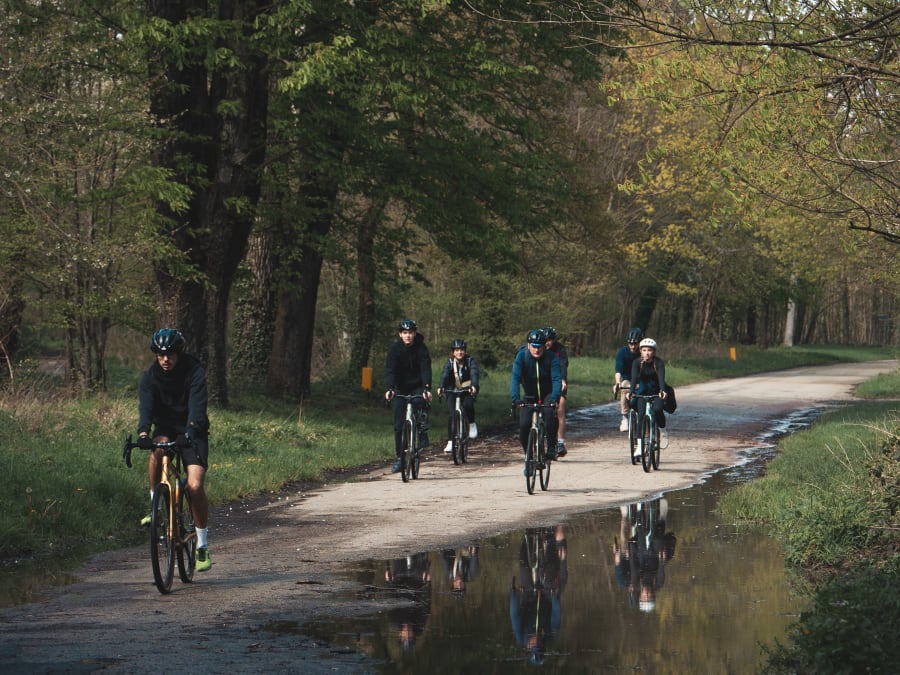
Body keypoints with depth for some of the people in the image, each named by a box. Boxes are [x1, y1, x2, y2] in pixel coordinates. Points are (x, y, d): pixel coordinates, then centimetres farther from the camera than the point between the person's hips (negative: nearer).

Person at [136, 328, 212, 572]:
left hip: (192, 432, -2)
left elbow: (197, 405, -30)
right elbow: (146, 406, -25)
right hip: (166, 427, 2)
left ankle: (202, 545, -3)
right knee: (157, 450, -35)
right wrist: (143, 433, -44)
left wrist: (190, 432, -49)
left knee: (195, 486, -17)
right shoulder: (150, 376, -11)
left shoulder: (194, 371, -18)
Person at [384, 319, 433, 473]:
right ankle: (400, 458, 4)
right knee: (398, 425, -4)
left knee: (421, 402, -36)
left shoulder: (421, 348, -14)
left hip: (418, 387, -1)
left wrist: (427, 389, -41)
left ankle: (423, 432, -17)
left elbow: (426, 369, -25)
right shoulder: (395, 349, -12)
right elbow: (389, 370, -22)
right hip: (401, 389, 2)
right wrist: (390, 389, -39)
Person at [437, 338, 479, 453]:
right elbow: (444, 375, -24)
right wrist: (441, 387, -44)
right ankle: (451, 442, -4)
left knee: (468, 404, -32)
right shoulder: (450, 363, -8)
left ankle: (472, 424, -3)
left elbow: (474, 374, -27)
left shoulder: (470, 361, -11)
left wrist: (474, 386, -48)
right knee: (452, 416, -13)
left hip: (468, 390, -1)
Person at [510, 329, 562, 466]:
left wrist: (554, 397, -44)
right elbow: (515, 378, -24)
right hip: (530, 397, 2)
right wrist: (515, 398, -41)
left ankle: (551, 448, -23)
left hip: (547, 395, -2)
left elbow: (556, 378, -27)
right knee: (524, 426, -16)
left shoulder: (551, 357, -16)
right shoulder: (521, 356, -14)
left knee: (550, 412, -34)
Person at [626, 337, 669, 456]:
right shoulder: (637, 362, -15)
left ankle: (663, 431, -1)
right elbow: (634, 378, -29)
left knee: (657, 409, -29)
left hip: (656, 391, -1)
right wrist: (631, 392, -47)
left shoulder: (659, 363, -18)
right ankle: (639, 444, -13)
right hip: (643, 391, 2)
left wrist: (662, 391, -52)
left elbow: (661, 378, -33)